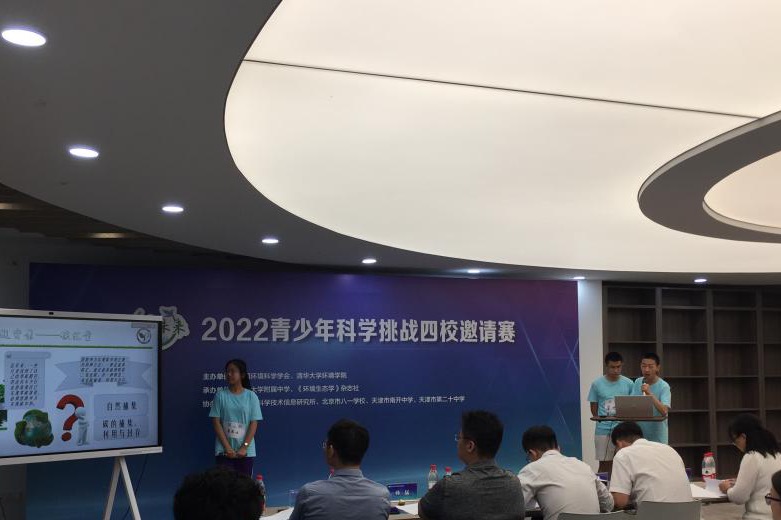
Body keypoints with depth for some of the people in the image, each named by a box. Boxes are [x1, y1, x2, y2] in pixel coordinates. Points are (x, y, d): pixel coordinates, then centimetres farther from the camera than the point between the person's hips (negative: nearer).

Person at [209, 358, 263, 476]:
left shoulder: (251, 396, 0)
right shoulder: (221, 395, 1)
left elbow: (254, 423, -2)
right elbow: (216, 422, -2)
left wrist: (244, 447, -11)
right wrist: (227, 447, -9)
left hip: (246, 451, 1)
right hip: (224, 450, 0)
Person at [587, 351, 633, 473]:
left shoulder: (628, 383, 2)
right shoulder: (597, 384, 0)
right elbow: (594, 407, 6)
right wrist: (601, 421, -4)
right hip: (603, 429, 0)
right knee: (604, 464, 4)